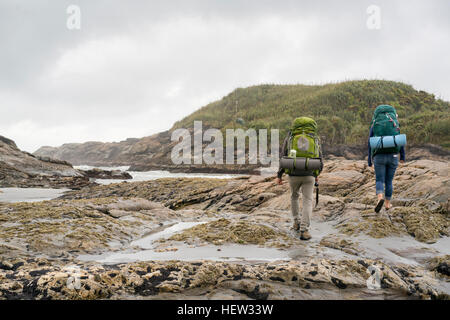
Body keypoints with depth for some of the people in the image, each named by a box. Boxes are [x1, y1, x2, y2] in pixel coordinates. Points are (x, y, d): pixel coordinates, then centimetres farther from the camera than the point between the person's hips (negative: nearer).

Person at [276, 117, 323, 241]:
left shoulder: (290, 137, 6)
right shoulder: (315, 139, 9)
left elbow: (282, 157, 3)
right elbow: (320, 160, 11)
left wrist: (279, 175, 8)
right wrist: (317, 174, 27)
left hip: (293, 175, 1)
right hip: (309, 175, 0)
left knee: (294, 196, 25)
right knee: (307, 201, 5)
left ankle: (296, 222, 28)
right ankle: (304, 230, -6)